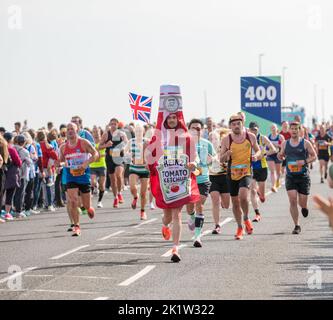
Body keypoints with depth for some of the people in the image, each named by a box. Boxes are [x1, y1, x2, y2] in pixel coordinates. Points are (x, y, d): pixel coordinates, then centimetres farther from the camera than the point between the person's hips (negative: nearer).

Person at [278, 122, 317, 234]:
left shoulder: (305, 143, -3)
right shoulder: (285, 144, 4)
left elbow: (314, 156, 2)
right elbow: (282, 156, 17)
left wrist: (304, 162, -15)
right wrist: (280, 156, -8)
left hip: (303, 176, -1)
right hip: (290, 177, 1)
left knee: (302, 202, 2)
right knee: (293, 201, -12)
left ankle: (304, 207, 41)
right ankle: (297, 226, -3)